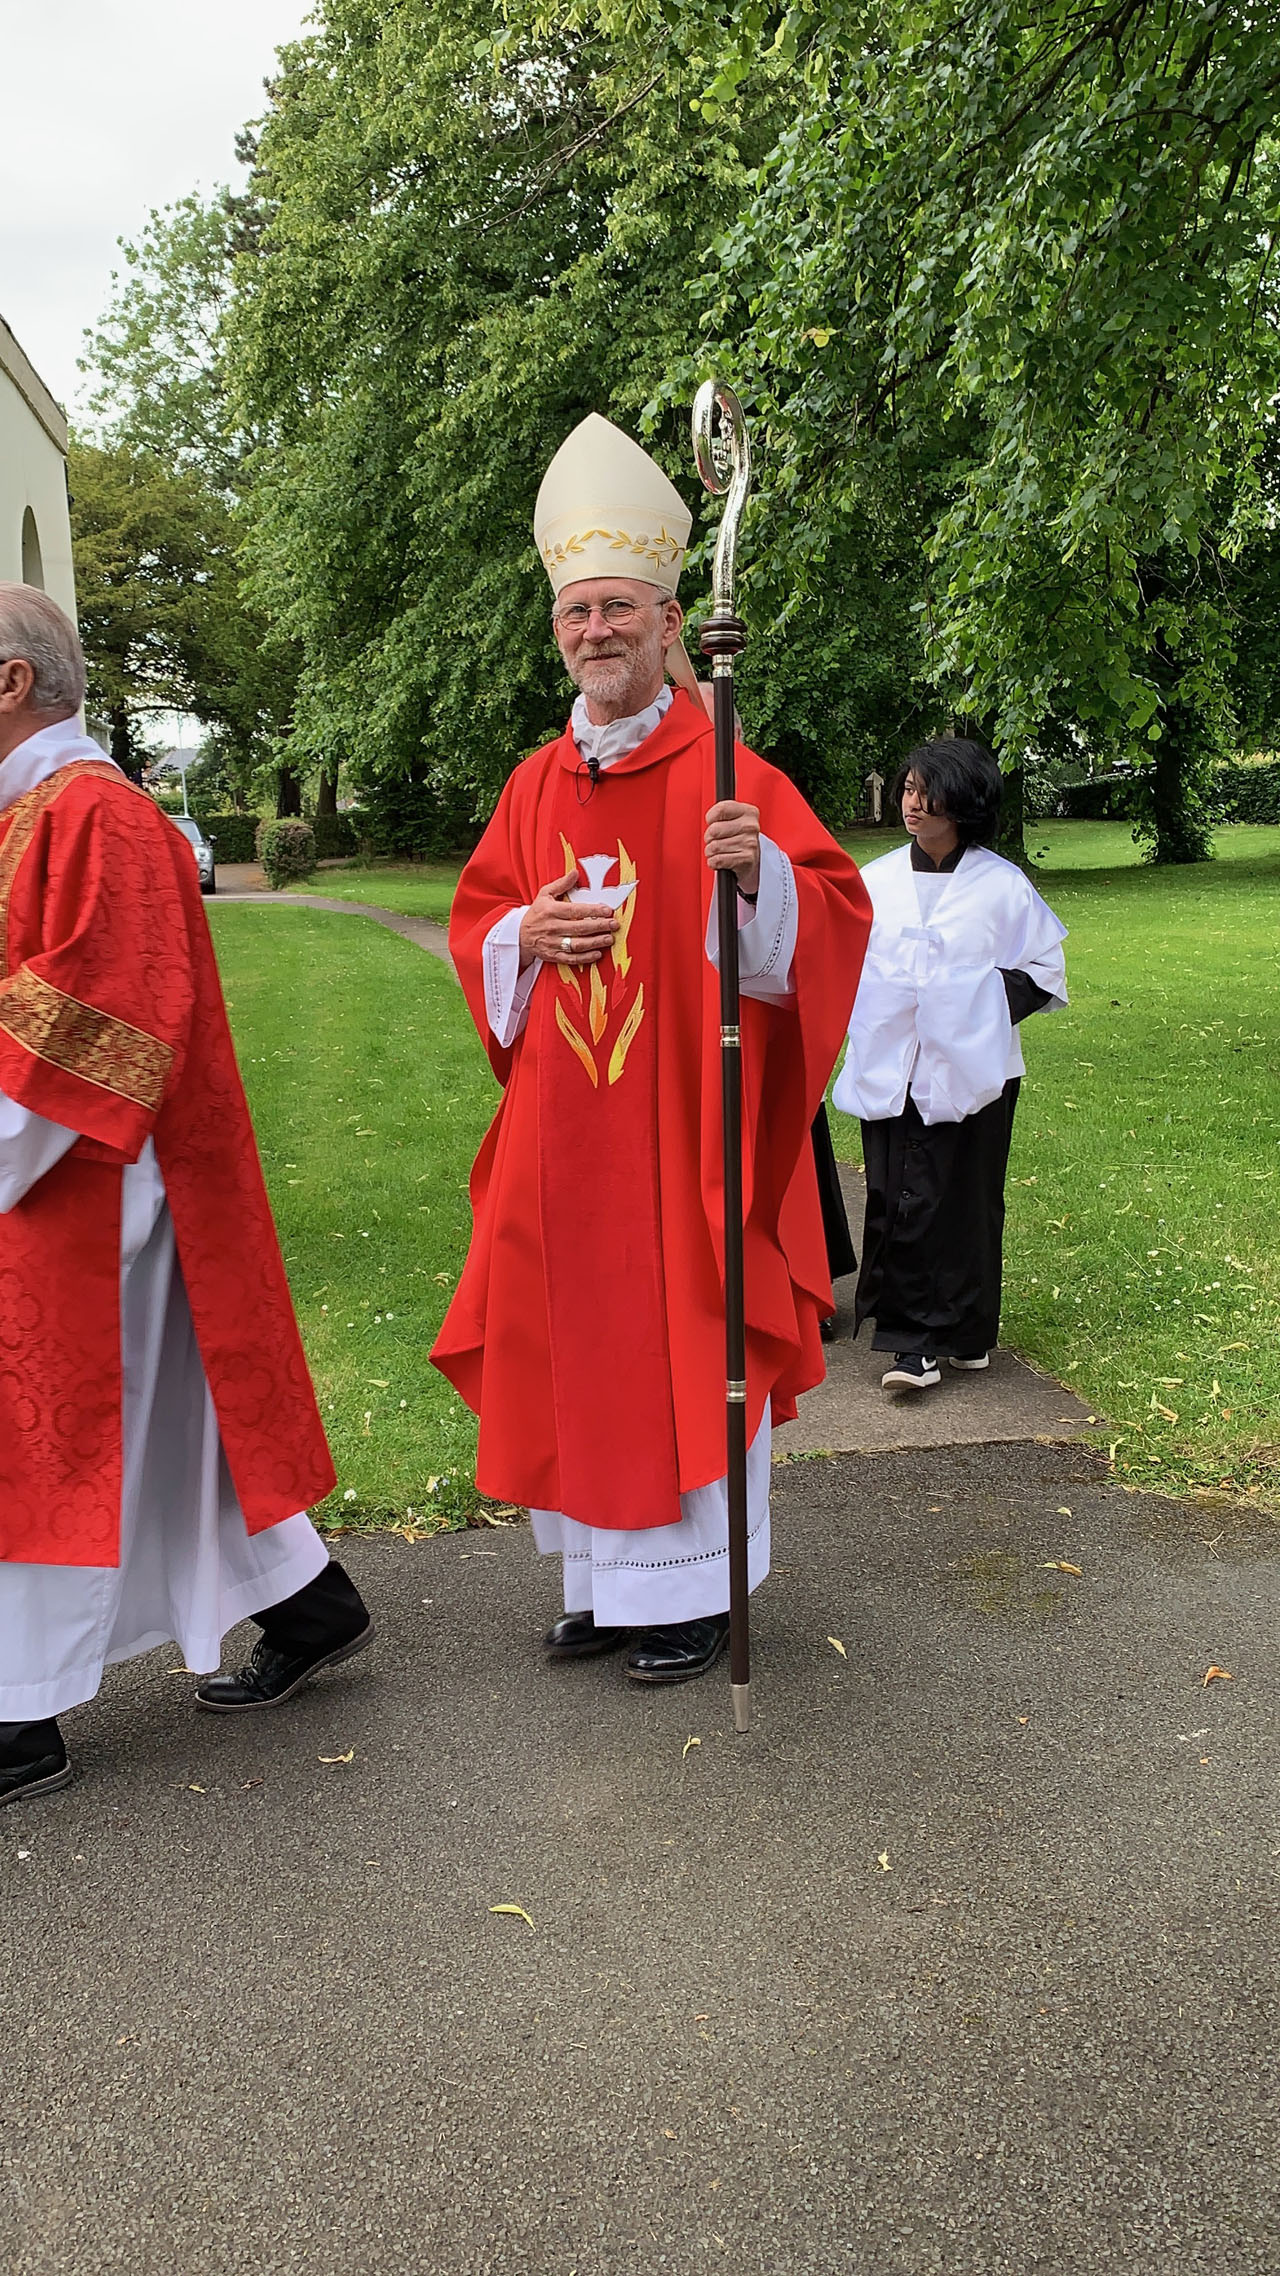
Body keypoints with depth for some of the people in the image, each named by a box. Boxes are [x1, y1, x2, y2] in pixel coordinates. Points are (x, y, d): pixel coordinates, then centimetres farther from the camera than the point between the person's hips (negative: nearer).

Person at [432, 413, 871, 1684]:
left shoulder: (727, 777, -6)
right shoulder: (536, 787, 10)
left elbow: (835, 915, -12)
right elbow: (473, 925, 15)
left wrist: (758, 874, -31)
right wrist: (525, 935, -6)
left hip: (683, 1126, -5)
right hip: (565, 1136, 5)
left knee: (688, 1345, 3)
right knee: (576, 1346, 12)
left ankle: (693, 1589, 21)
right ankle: (604, 1578, 29)